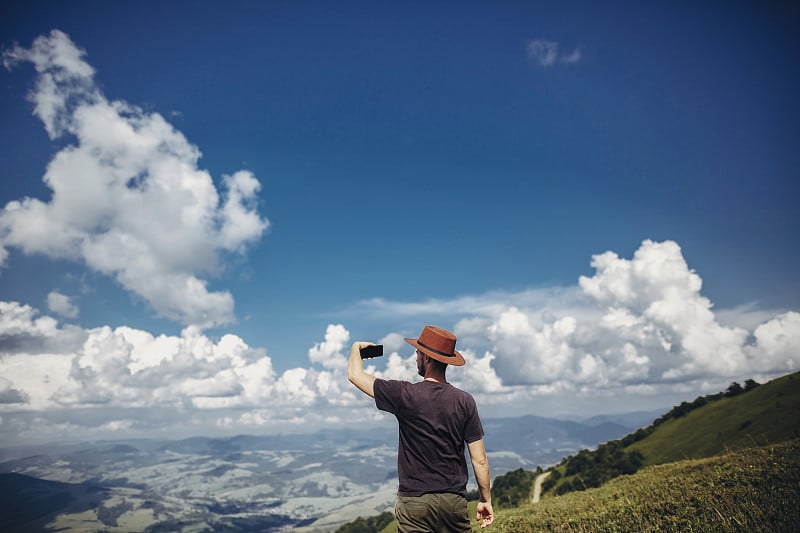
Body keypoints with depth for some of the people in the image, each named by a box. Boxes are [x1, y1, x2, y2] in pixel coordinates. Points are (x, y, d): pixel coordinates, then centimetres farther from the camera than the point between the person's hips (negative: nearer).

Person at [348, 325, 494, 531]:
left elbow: (355, 375, -1)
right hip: (455, 501, 3)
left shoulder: (405, 395, -12)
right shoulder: (465, 401, -4)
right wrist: (486, 500, 11)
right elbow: (480, 460, -2)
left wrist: (357, 347, 17)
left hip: (415, 501, -3)